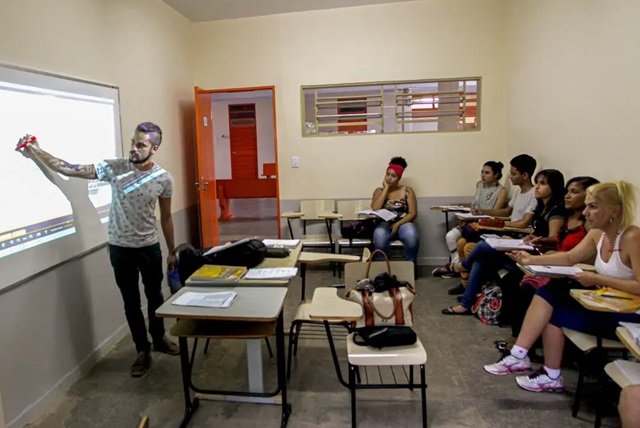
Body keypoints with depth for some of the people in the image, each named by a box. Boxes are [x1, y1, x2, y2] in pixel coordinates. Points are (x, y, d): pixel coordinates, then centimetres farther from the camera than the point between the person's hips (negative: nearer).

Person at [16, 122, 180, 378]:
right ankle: (143, 351, 28)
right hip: (120, 248, 0)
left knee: (155, 296, 17)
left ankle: (159, 338, 41)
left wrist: (172, 252, 5)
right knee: (131, 301, 10)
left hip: (150, 247, 1)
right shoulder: (114, 168, -11)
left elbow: (166, 217, 1)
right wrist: (36, 153, -24)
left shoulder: (163, 178, -8)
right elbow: (71, 170, -11)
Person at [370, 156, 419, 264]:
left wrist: (398, 224, -17)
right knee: (379, 237, -36)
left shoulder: (407, 191, 6)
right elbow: (375, 209, -11)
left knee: (411, 236, -35)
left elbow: (413, 213, -1)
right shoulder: (379, 191, 8)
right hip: (384, 224, 0)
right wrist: (386, 188, -7)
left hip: (403, 223, 0)